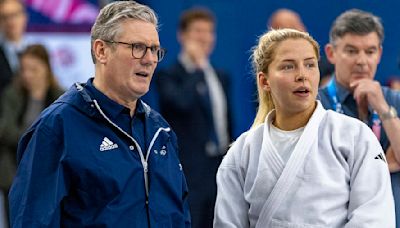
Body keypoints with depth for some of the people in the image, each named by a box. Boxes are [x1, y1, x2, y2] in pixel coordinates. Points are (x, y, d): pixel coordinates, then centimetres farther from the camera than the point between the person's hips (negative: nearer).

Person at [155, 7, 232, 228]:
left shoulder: (221, 77, 15)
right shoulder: (169, 75, -5)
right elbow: (182, 102, -27)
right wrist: (197, 66, -17)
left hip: (220, 172, 6)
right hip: (187, 174, -6)